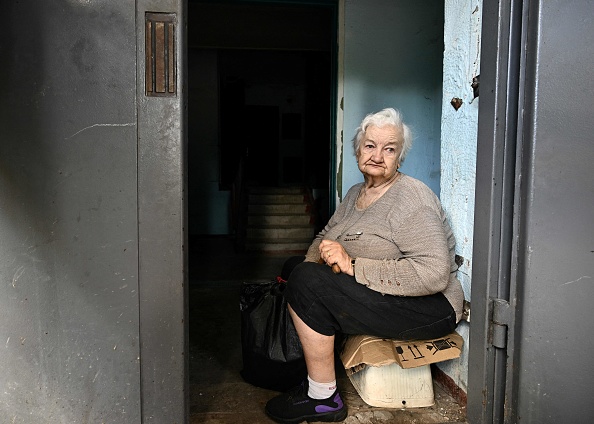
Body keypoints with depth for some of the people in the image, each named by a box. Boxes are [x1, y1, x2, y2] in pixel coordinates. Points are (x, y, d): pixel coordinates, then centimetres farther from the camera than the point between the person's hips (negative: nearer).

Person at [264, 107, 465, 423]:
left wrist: (352, 265, -26)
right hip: (375, 299, 9)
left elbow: (434, 273, -27)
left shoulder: (411, 198, -17)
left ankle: (322, 398, -8)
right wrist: (321, 255, -6)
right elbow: (324, 237, 19)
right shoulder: (355, 193, 11)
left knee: (306, 281, -23)